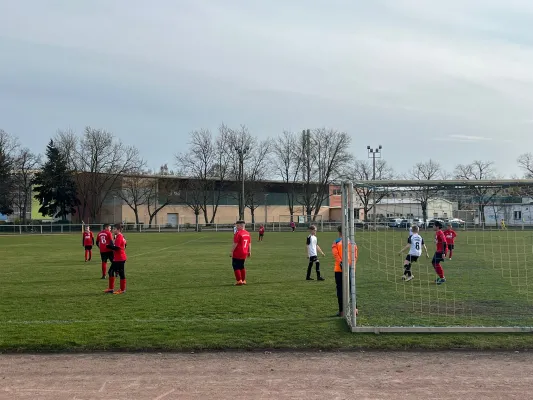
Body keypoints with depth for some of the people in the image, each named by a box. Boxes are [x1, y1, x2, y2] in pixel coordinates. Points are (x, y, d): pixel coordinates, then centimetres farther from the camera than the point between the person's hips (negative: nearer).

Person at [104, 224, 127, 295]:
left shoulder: (119, 237, -17)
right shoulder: (120, 236, 12)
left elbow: (116, 247, -24)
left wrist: (109, 246, -11)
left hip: (120, 259, -10)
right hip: (117, 259, 10)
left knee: (121, 273, -1)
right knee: (111, 272, 14)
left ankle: (122, 289, 7)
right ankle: (111, 288, 20)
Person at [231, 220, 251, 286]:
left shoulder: (238, 233, -16)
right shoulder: (248, 233, 8)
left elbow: (235, 244, -17)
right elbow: (249, 244, 13)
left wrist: (232, 252, -11)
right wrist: (249, 252, 19)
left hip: (237, 254, -8)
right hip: (244, 253, 8)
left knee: (236, 267, 1)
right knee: (242, 267, 19)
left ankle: (239, 281, -2)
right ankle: (243, 280, 21)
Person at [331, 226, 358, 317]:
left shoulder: (336, 242, -3)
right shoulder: (352, 242, 7)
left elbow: (335, 254, -17)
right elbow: (356, 254, 1)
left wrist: (341, 263, -20)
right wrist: (353, 264, 1)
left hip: (339, 269, -3)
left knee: (340, 290, 4)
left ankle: (341, 311, 5)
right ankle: (354, 308, 7)